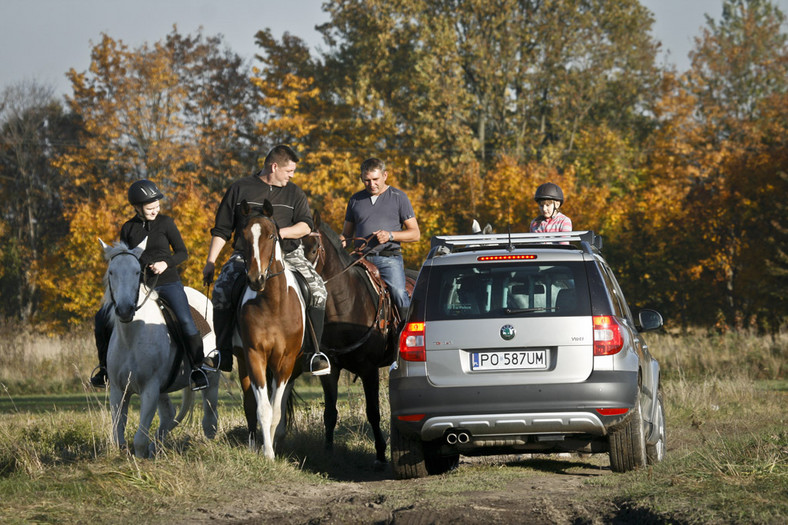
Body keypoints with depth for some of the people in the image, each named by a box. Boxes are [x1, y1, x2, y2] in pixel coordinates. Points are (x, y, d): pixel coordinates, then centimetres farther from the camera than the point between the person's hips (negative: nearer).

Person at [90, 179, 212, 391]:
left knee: (186, 321, -24)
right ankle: (105, 366, 9)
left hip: (168, 281, -3)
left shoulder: (165, 223, 0)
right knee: (102, 317, -7)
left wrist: (166, 263, -15)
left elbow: (182, 253, 3)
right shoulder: (128, 229, 6)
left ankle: (197, 368, -9)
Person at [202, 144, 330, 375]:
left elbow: (306, 225, 2)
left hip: (288, 254, 1)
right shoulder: (240, 189, 7)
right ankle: (223, 352, -14)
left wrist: (281, 232, -17)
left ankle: (313, 351, -13)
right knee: (221, 291, -26)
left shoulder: (294, 193, 13)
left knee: (318, 290, -22)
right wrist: (210, 262, 3)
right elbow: (221, 230, 9)